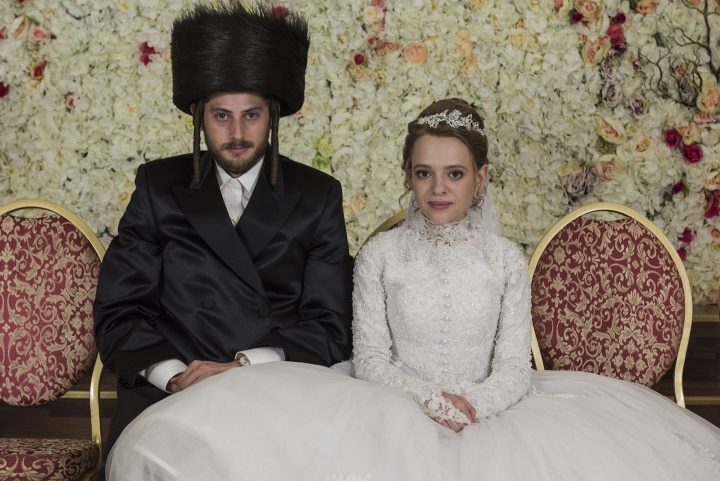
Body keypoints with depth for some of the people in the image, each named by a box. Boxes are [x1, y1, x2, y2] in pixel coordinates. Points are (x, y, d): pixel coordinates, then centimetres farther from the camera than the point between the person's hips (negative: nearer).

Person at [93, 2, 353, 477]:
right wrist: (174, 375, -15)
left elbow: (331, 328, 1)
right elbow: (118, 313, 4)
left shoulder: (317, 196, 8)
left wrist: (241, 367, -15)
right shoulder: (159, 186, 10)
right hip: (167, 392, 1)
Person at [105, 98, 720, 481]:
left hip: (490, 416, 1)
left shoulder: (507, 259, 5)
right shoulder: (381, 254, 3)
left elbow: (513, 370, 1)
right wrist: (431, 399, -18)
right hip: (394, 418, 0)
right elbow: (371, 361, 0)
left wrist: (472, 406, -19)